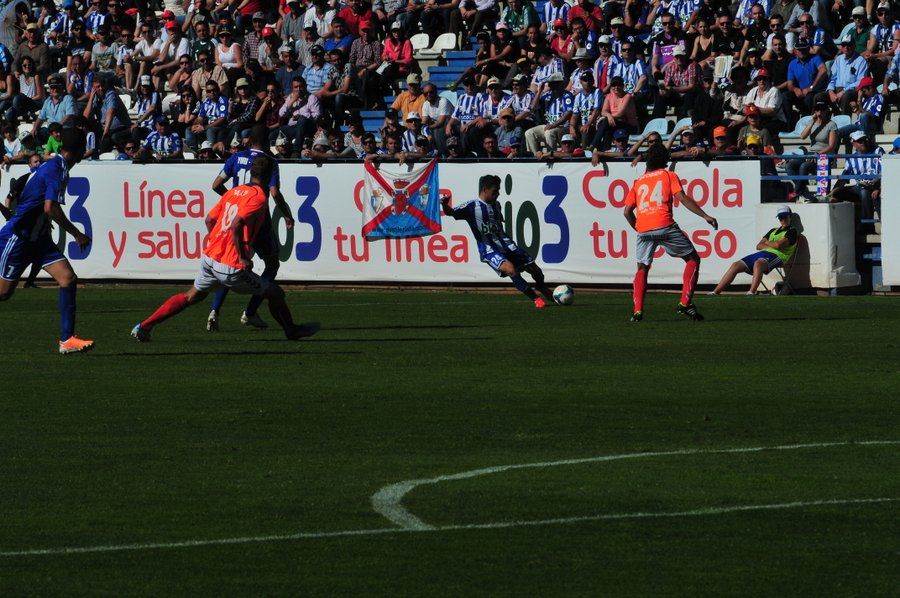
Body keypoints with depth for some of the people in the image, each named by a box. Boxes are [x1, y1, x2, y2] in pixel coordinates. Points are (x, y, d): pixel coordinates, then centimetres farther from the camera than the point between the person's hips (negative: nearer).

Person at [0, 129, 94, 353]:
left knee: (68, 279, -5)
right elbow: (50, 208, -29)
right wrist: (77, 235, -22)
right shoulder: (57, 170, -20)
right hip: (18, 237, -9)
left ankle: (67, 339, -8)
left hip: (38, 238, 9)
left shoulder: (54, 166, 9)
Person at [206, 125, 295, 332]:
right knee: (272, 264, 15)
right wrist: (287, 216, -1)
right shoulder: (270, 162, -6)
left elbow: (216, 185, 4)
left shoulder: (237, 158, 5)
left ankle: (215, 311, -6)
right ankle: (250, 312, 6)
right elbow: (275, 193, -15)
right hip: (258, 220, -4)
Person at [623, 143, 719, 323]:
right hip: (665, 226, -3)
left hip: (643, 229, 3)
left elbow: (627, 211, 15)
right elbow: (682, 198, -1)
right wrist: (705, 216, -3)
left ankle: (637, 310, 4)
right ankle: (685, 303, -4)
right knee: (693, 259, 10)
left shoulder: (638, 182, 23)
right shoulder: (669, 175, 13)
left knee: (642, 269, 20)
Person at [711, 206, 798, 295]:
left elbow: (778, 245, -8)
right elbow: (758, 246, 20)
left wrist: (766, 242, 10)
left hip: (776, 255, -7)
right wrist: (772, 245, 2)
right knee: (736, 265, -9)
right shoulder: (773, 231, 31)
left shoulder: (792, 231, 9)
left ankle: (751, 293, -55)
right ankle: (715, 293, -13)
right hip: (760, 254, 7)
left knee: (758, 263, -41)